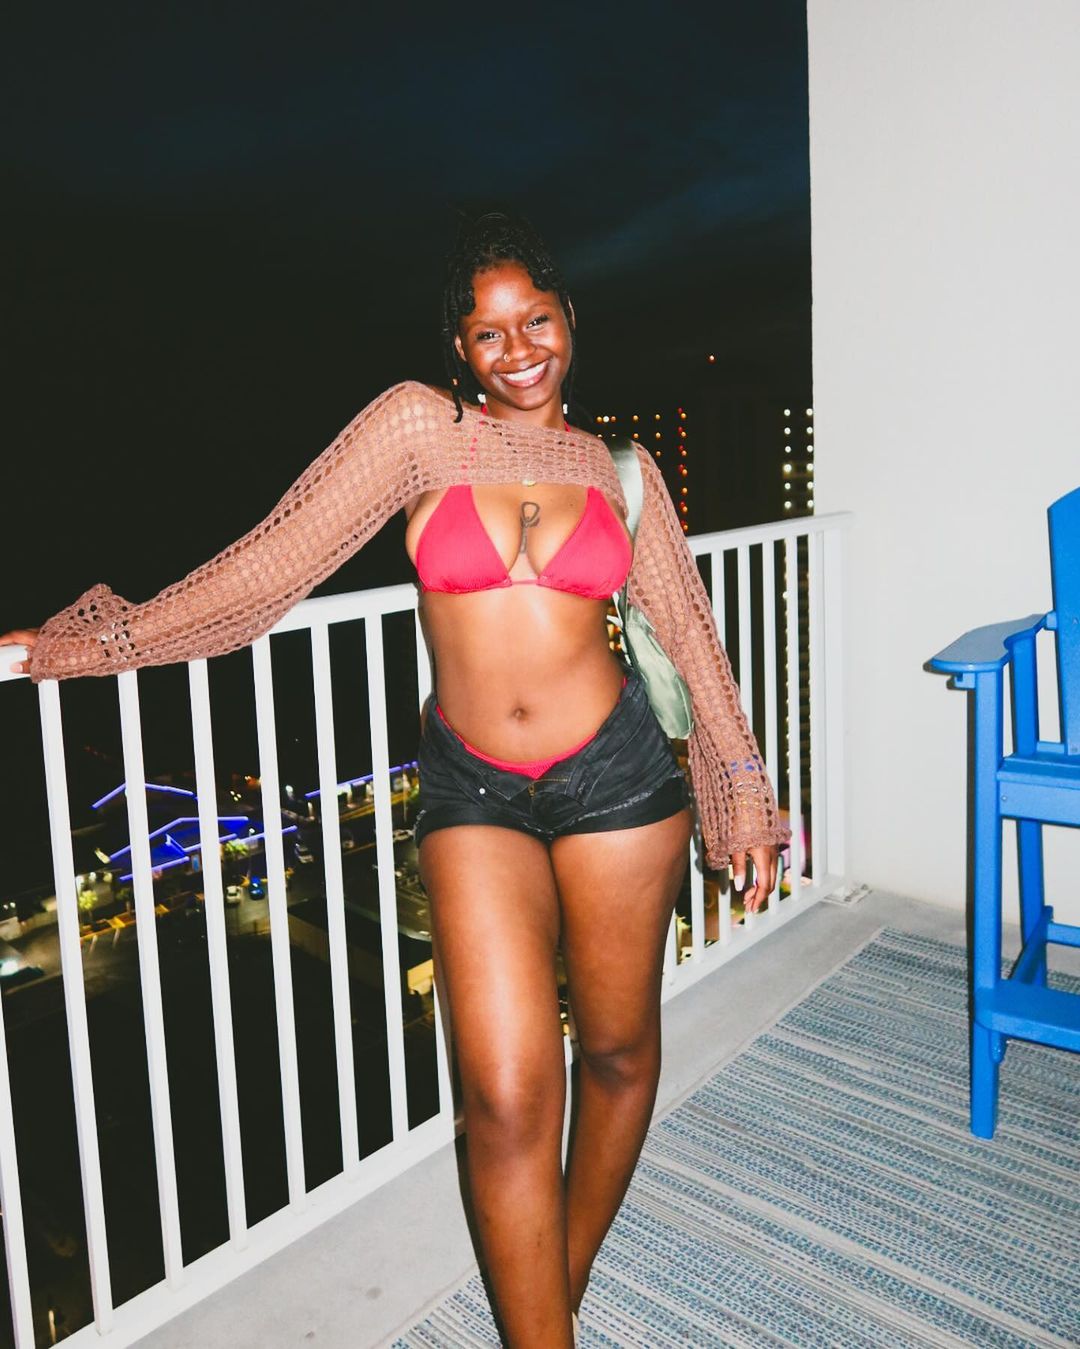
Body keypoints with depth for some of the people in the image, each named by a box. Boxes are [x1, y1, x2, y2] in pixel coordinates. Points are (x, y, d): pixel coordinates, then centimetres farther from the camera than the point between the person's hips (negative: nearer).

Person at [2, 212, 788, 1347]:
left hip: (614, 776, 3)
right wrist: (97, 640, -3)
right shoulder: (421, 425, -2)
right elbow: (279, 558, -3)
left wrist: (743, 789, 9)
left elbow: (688, 631, 10)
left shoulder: (619, 470, 6)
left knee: (618, 1050, 14)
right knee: (507, 1094, -7)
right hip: (472, 791, -2)